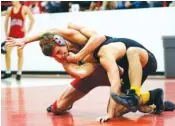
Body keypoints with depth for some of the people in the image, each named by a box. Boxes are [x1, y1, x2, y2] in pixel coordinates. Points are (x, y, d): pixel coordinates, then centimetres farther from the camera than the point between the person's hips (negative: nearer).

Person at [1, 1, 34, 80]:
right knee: (7, 52, -2)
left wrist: (28, 31, -7)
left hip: (20, 34, -4)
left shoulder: (24, 9, -4)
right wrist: (6, 32, 13)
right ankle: (8, 72, 9)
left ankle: (19, 73, 8)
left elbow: (32, 19, -6)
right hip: (11, 34, 4)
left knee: (20, 54, 2)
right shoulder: (10, 9, 9)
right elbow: (6, 21, 18)